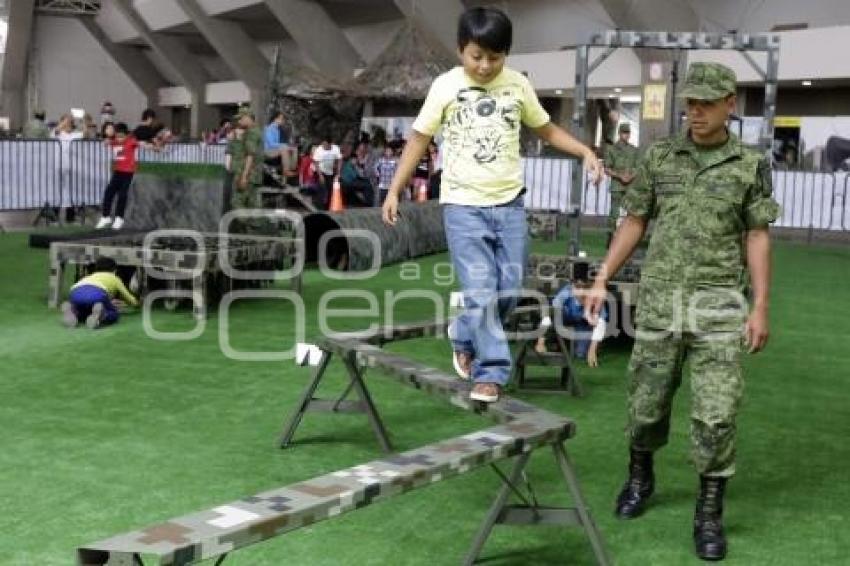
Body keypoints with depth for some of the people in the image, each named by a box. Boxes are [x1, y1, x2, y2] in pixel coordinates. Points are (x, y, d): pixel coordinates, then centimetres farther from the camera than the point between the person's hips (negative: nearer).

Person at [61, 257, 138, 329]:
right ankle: (99, 314, -15)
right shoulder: (114, 279, 35)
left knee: (82, 311, 32)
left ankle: (72, 310, -5)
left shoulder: (90, 277, 44)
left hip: (76, 293, 4)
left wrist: (108, 302, 56)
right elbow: (133, 302, 43)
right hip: (97, 293, -3)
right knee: (113, 314, 21)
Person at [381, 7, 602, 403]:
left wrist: (586, 152, 0)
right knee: (481, 294, -9)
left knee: (508, 291, 5)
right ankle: (491, 372, 4)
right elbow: (419, 138, 4)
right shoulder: (446, 86, -3)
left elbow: (547, 130, 15)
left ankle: (463, 337, 29)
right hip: (463, 205, -3)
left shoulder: (518, 85, 3)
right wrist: (394, 191, 0)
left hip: (509, 204, 3)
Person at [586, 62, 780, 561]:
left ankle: (710, 513, 7)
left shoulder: (751, 165, 0)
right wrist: (601, 281, 3)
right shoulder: (660, 157, 4)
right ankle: (640, 478, 36)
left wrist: (761, 308, -6)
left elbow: (757, 239, 0)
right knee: (648, 401, 10)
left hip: (718, 303, -1)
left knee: (717, 412, -6)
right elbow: (633, 224, 8)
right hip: (660, 299, 2)